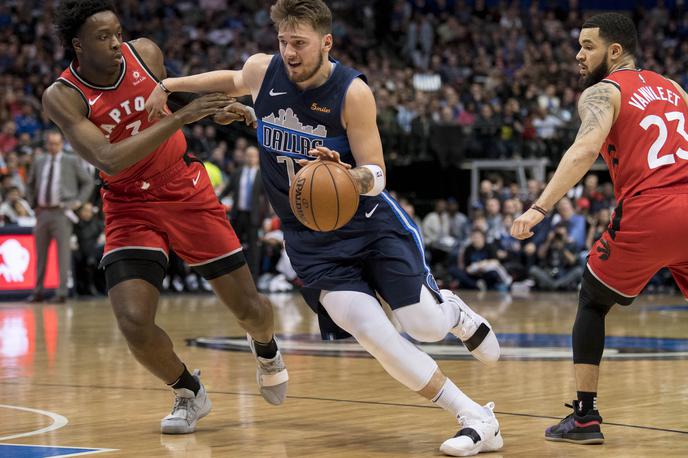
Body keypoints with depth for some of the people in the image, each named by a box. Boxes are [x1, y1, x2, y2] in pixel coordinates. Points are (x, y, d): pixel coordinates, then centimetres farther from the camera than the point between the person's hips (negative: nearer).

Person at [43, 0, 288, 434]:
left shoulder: (146, 53, -9)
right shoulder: (62, 97, -19)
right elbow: (107, 159, -34)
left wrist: (215, 111, -1)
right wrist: (181, 117, -37)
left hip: (187, 190, 2)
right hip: (130, 207, -2)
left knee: (249, 308, 4)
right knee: (134, 322, -20)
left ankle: (266, 349, 43)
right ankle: (189, 393, 10)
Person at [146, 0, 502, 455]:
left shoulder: (353, 92, -18)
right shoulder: (262, 71, -6)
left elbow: (377, 176, -16)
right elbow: (233, 81, 21)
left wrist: (345, 175, -38)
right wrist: (168, 85, 14)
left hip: (372, 221, -2)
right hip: (312, 239, 3)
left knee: (426, 325, -14)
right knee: (371, 332, -19)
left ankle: (452, 308, 28)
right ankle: (477, 419, -11)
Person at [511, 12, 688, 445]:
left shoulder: (601, 93, 4)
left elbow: (586, 148, -15)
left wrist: (540, 208, -22)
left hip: (648, 214, -4)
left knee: (592, 303, 17)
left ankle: (585, 416, 12)